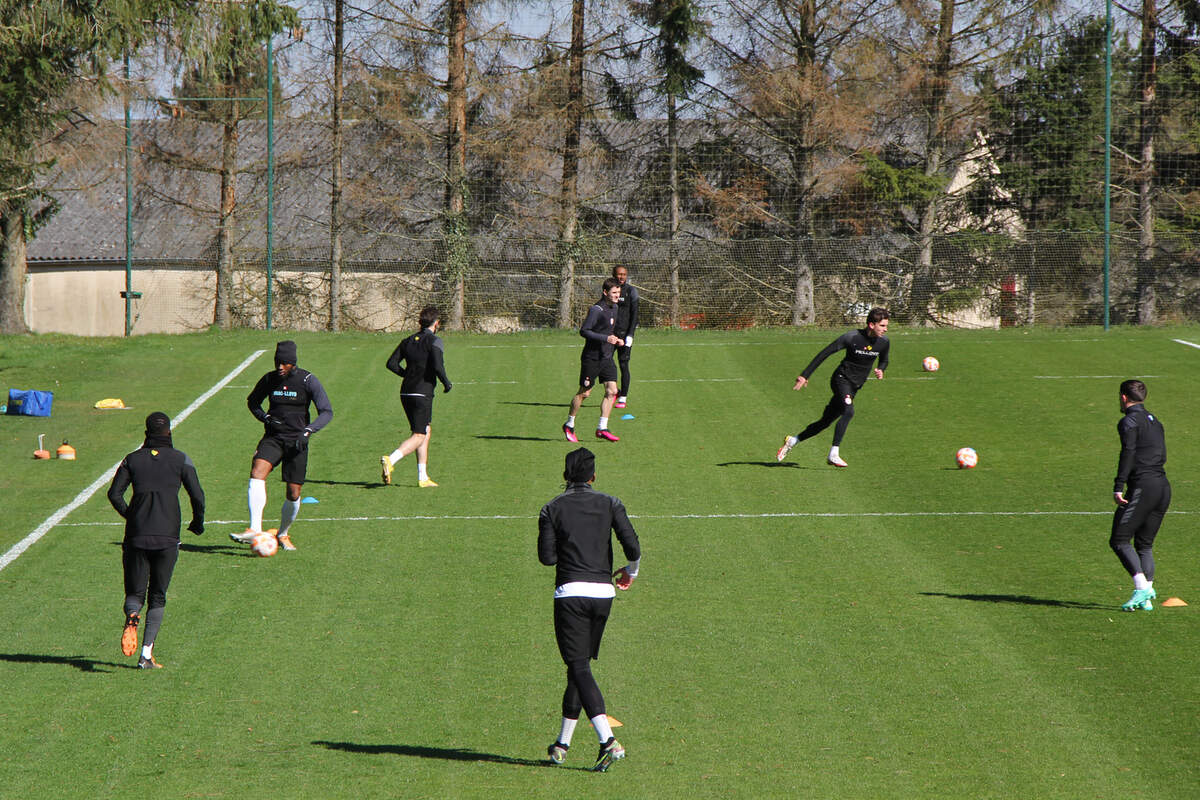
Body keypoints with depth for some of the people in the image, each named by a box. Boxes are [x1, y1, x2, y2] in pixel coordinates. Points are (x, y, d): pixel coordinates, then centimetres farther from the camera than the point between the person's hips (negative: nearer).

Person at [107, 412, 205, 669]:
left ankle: (132, 616, -27)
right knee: (158, 597, 9)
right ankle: (146, 654, -1)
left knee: (135, 592, 10)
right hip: (168, 538, -1)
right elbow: (197, 495, -3)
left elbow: (114, 493, 1)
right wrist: (198, 523, 14)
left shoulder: (133, 459, 8)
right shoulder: (181, 460, 3)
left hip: (136, 537, 1)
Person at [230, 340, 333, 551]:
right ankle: (255, 530, -33)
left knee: (293, 494, -3)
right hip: (273, 437, 1)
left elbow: (327, 411, -7)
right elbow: (252, 401, 18)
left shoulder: (308, 381, -7)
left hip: (297, 441, -1)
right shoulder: (269, 379, 1)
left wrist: (308, 430, -22)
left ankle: (283, 534, 24)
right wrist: (264, 417, -2)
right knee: (257, 472, -26)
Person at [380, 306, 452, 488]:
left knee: (425, 432, 17)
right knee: (419, 436, -6)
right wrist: (446, 383, -4)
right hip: (423, 394, -7)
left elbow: (391, 363, 7)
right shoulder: (435, 341, -8)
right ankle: (390, 460, -28)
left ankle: (423, 477, 17)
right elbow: (438, 367, -21)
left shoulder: (408, 341, 12)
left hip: (405, 393, 7)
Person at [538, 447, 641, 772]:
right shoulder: (610, 504, 7)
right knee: (580, 665, 15)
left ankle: (608, 741, -23)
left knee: (579, 667, -7)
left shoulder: (552, 509, 2)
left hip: (570, 594, -3)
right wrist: (630, 572, 19)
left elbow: (547, 557, -4)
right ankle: (562, 744, 21)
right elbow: (633, 547, -2)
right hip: (603, 593, 3)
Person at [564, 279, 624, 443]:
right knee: (584, 393, 3)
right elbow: (584, 331, -23)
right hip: (591, 358, -7)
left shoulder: (614, 308, 10)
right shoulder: (596, 310, -17)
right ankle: (569, 425, 20)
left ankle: (602, 428, -1)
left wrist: (615, 340, 8)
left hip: (607, 358, 7)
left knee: (612, 391, -5)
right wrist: (606, 338, -28)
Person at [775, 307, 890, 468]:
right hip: (841, 380, -6)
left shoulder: (883, 341, -1)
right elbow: (824, 354, -13)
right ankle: (833, 454, -27)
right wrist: (805, 375, -14)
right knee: (848, 412, -31)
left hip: (854, 387, 6)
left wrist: (880, 370, -4)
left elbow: (884, 360, 21)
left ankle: (792, 441, 25)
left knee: (826, 422, 8)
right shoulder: (851, 337, -18)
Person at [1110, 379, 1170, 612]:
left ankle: (1142, 588, -19)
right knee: (1145, 544, 12)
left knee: (1119, 540, -4)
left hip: (1142, 487, -8)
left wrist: (1118, 487, -19)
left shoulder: (1130, 421, -3)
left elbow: (1128, 452, -15)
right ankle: (1146, 599, 2)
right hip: (1164, 487, 8)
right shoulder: (1154, 421, 21)